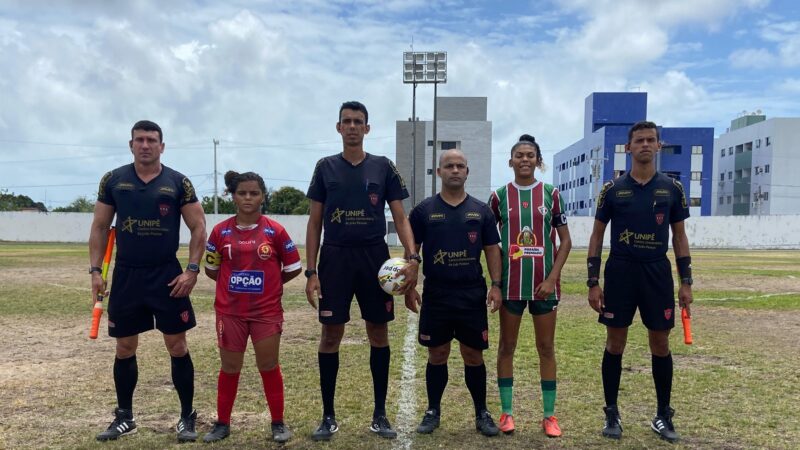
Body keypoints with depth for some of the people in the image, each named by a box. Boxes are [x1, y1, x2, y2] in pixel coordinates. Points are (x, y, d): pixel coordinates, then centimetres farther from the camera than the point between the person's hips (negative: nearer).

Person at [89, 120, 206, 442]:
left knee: (177, 346, 1)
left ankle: (187, 417, 15)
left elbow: (198, 228, -1)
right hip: (125, 275, 2)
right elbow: (99, 228, 8)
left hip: (167, 275, -2)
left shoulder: (178, 183, -2)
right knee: (124, 348, 11)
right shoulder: (113, 181, 4)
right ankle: (124, 416, 27)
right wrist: (95, 270, 0)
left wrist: (192, 270, -10)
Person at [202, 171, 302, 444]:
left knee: (268, 366, 6)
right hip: (229, 311, 2)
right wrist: (234, 283, 9)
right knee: (229, 368, 12)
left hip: (267, 311, -1)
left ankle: (278, 423, 20)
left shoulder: (275, 230, -5)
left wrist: (269, 283, 7)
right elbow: (211, 269, 11)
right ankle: (222, 423, 27)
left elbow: (293, 268, 2)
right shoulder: (221, 231, -1)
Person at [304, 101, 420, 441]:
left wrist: (413, 257, -13)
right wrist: (311, 271, -1)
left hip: (374, 257, 0)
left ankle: (380, 414, 20)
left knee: (378, 333, 6)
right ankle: (328, 416, 17)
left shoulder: (383, 167, 5)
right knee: (331, 334, 2)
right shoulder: (326, 167, 6)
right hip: (335, 257, 0)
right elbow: (315, 223, 6)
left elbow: (400, 217, 3)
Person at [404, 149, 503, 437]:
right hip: (436, 294, -1)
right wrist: (409, 287, -3)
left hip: (473, 294, 1)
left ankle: (482, 413, 22)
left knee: (474, 355, 8)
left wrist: (496, 285, -3)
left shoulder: (480, 210, 5)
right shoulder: (424, 210, 2)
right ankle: (433, 411, 23)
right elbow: (411, 250, 4)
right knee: (437, 355, 8)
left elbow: (492, 249, 7)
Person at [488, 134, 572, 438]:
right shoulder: (499, 196, 3)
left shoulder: (551, 194, 2)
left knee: (546, 348, 7)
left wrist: (552, 278, -8)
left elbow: (565, 241, 2)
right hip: (510, 283, 0)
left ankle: (549, 416, 16)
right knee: (506, 347, 6)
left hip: (544, 283, 0)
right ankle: (507, 413, 17)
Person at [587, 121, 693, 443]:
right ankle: (612, 413, 18)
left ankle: (663, 416, 22)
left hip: (658, 273, 1)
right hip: (620, 272, -1)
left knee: (660, 344, 7)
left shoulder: (672, 188, 5)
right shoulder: (612, 189, 0)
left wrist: (686, 282, 3)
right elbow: (597, 236, 3)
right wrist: (593, 282, -4)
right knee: (615, 343, 4)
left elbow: (679, 237, 9)